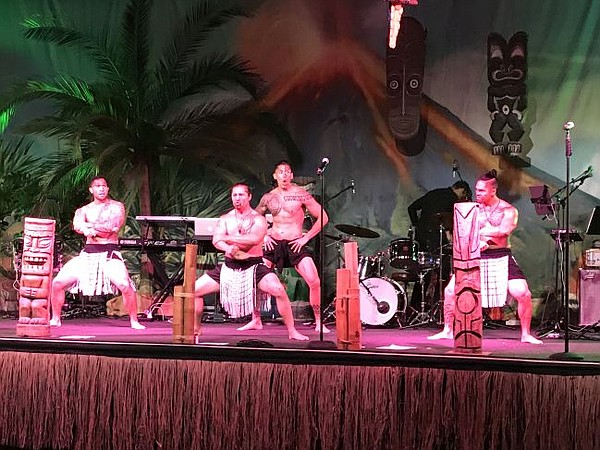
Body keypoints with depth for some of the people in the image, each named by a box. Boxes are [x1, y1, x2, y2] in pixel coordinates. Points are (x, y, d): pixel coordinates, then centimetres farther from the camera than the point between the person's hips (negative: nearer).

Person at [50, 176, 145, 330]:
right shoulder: (84, 210, 14)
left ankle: (134, 321, -10)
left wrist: (91, 226, -4)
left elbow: (113, 226, -13)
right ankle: (55, 319, 13)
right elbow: (77, 225, -7)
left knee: (125, 285, -26)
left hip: (110, 254, -4)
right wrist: (87, 230, -27)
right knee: (57, 282, -5)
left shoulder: (116, 207, 4)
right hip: (88, 253, 4)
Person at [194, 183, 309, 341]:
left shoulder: (258, 219, -1)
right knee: (194, 290, -4)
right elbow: (216, 240, -8)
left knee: (279, 290, -27)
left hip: (254, 266, -4)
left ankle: (292, 331, -15)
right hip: (229, 266, 4)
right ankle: (196, 328, 17)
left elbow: (255, 239, -22)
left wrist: (228, 238, -18)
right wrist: (227, 248, -31)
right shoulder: (225, 219, 9)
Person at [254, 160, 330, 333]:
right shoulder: (268, 197, 7)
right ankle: (256, 320, 11)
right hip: (274, 244, 3)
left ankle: (319, 322, -3)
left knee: (314, 282, -18)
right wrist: (264, 236, 5)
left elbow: (323, 217, -5)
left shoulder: (301, 195, -4)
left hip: (296, 244, -3)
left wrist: (306, 238, -9)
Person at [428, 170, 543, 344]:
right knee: (450, 290, -5)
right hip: (476, 257, 3)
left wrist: (478, 231, -11)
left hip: (501, 257, -3)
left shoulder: (508, 210, -1)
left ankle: (526, 334, 1)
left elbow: (504, 230, -18)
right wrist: (478, 242, -21)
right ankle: (447, 331, 10)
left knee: (523, 293, -16)